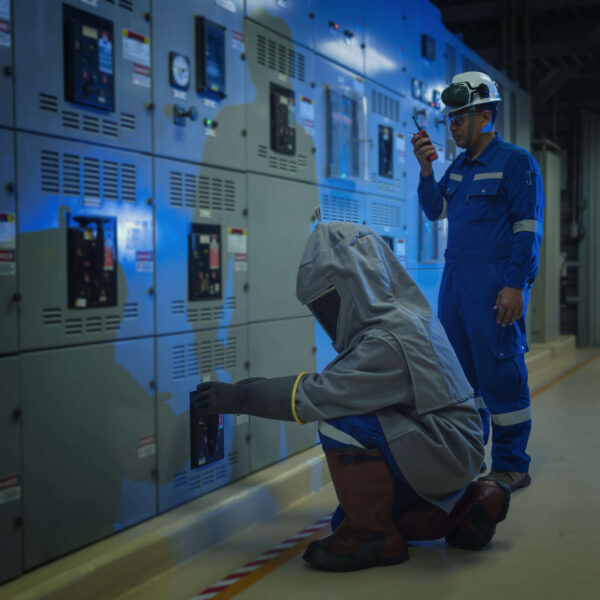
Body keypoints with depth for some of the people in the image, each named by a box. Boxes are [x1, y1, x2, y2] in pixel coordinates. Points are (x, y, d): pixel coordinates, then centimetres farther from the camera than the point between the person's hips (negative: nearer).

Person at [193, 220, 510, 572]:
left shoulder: (392, 339, -26)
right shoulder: (404, 315, 6)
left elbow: (320, 395, -26)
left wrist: (241, 397, -18)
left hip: (444, 449, -10)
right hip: (451, 452, 10)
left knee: (342, 422, -25)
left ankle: (372, 534, -10)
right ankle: (466, 506, 19)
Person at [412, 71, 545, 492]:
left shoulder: (516, 162, -4)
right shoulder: (460, 165, 17)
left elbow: (528, 228, -10)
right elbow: (435, 210, 17)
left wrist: (516, 285, -17)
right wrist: (426, 169, 3)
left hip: (495, 284, -7)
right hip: (455, 279, 8)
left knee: (500, 376, -5)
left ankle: (511, 466, 4)